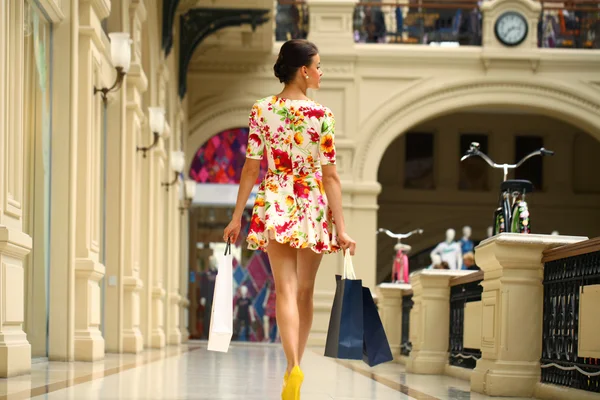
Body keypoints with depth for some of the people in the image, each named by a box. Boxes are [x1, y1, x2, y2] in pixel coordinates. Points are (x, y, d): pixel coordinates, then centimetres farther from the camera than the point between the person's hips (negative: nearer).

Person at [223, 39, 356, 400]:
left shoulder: (261, 111, 0)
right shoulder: (322, 115, -5)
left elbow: (251, 168, 0)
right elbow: (331, 176, -7)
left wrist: (237, 217, 7)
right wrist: (341, 228, -5)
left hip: (275, 203, 1)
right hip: (312, 206, -1)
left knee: (285, 289, -5)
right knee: (305, 291, 13)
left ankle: (294, 368, -24)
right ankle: (296, 366, 23)